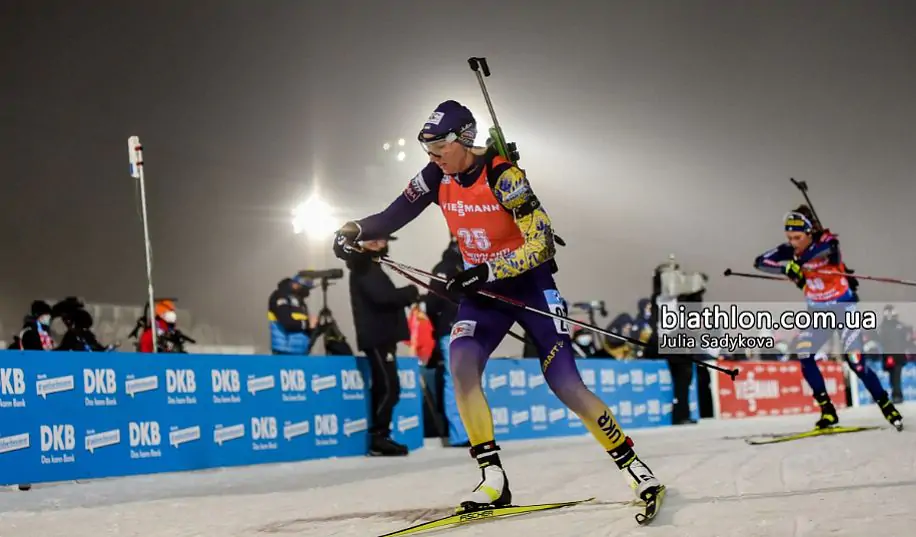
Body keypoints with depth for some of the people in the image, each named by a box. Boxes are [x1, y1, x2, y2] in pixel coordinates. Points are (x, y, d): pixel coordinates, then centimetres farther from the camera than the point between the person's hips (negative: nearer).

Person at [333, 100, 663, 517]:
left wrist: (488, 270, -36)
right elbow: (392, 217, 3)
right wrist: (354, 230, -16)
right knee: (462, 364, -21)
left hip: (529, 282, -5)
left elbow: (541, 245, -25)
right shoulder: (437, 177, -4)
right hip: (482, 288, 5)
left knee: (566, 385, -12)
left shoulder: (502, 176, -22)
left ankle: (636, 470, 0)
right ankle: (493, 481, -16)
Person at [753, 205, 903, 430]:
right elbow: (760, 262, -16)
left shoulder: (827, 241, -21)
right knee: (803, 354, -16)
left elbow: (827, 246, -44)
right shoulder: (789, 250, -8)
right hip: (818, 312, 4)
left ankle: (886, 406, 8)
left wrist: (799, 261, -56)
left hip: (844, 307, -4)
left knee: (855, 362, -11)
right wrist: (786, 267, -34)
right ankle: (827, 411, -6)